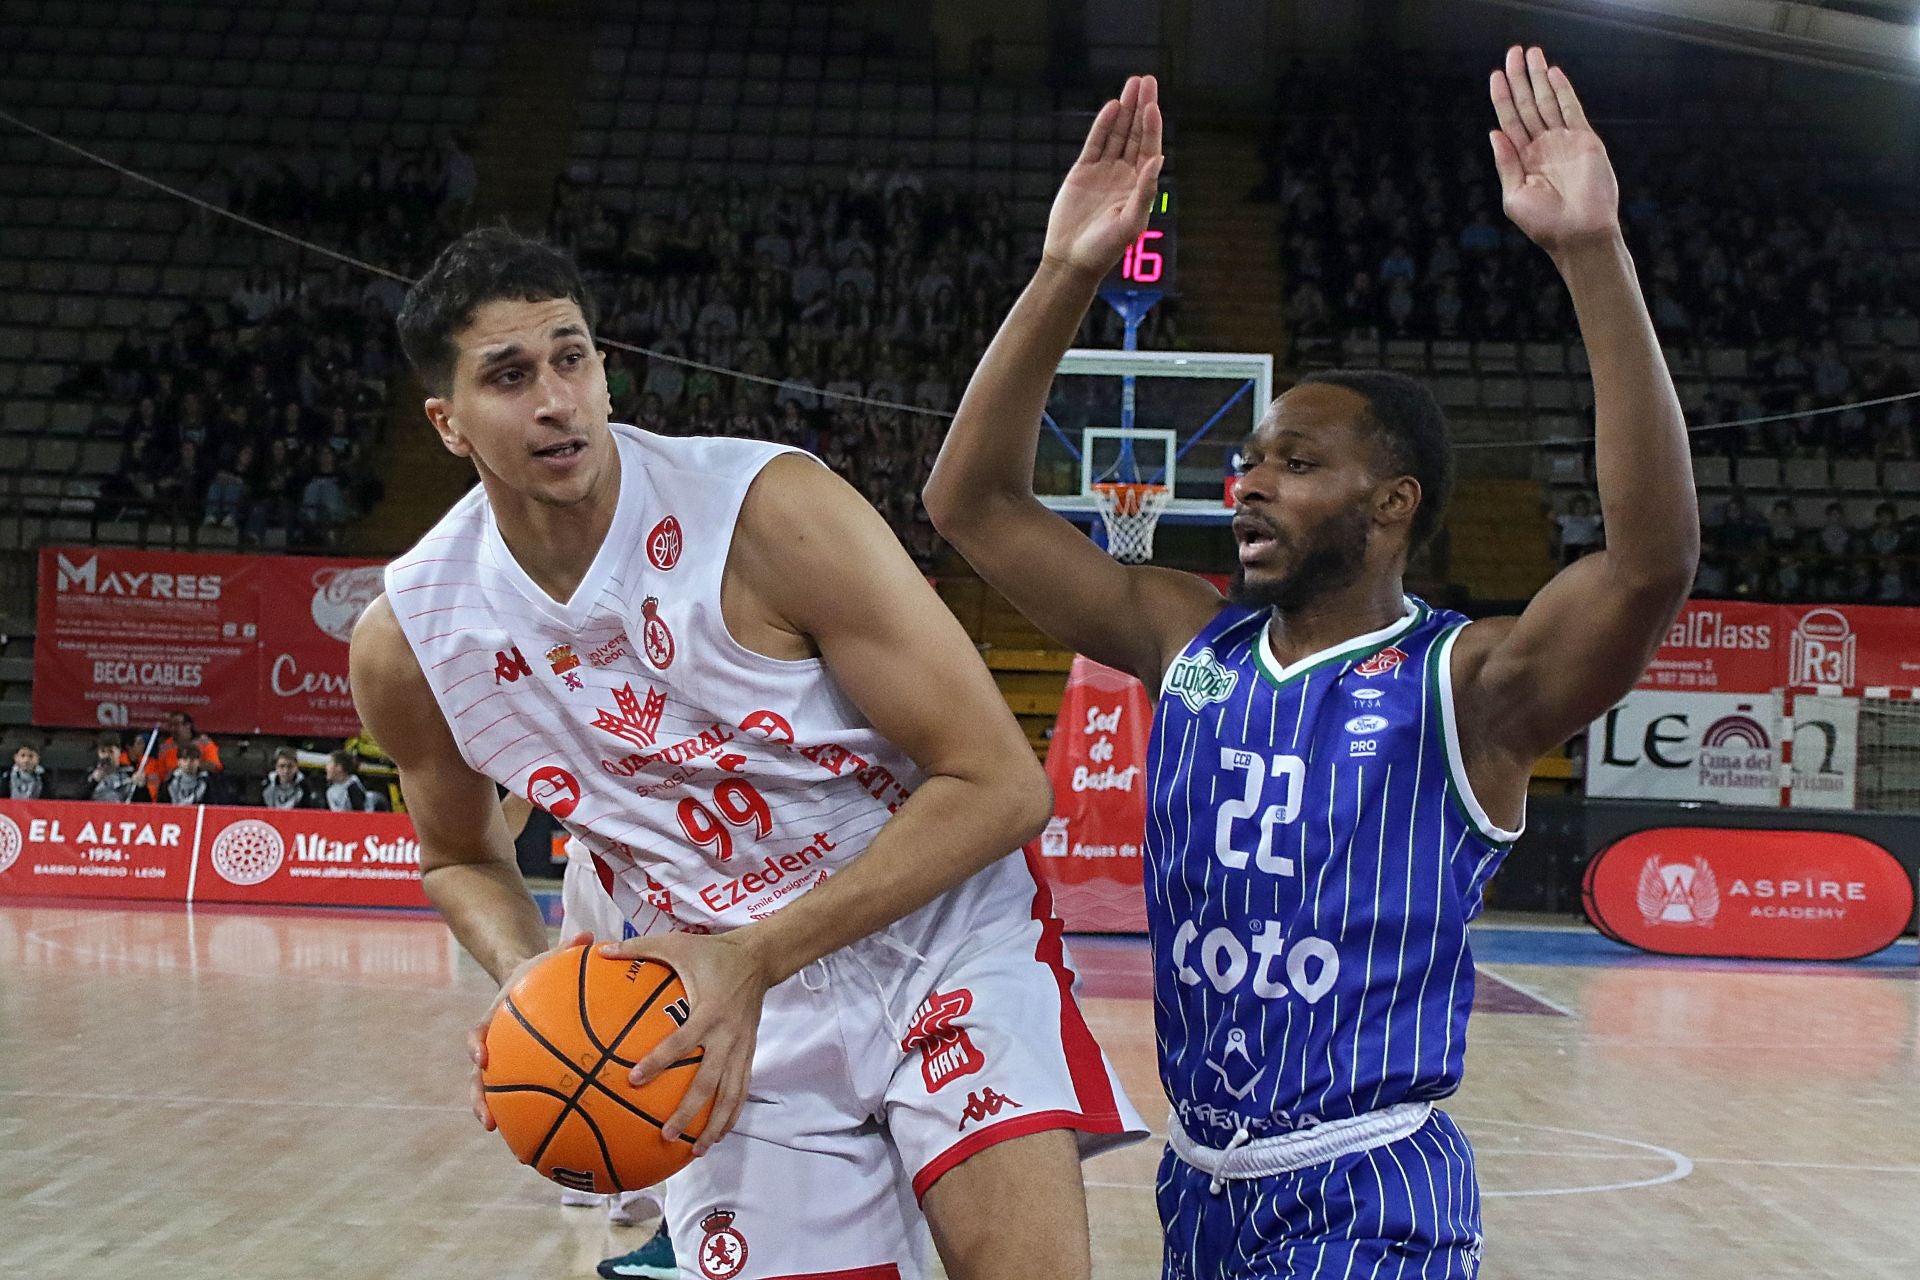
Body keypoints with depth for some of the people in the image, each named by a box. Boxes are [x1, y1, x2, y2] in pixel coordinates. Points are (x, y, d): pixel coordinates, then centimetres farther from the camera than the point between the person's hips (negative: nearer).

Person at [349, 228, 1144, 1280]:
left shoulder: (770, 510, -20)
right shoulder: (407, 643, -7)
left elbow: (999, 786, -19)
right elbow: (460, 857, 15)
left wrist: (753, 958, -25)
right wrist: (532, 984, -8)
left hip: (943, 941, -3)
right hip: (730, 1014, 3)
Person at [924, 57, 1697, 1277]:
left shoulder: (1467, 684, -12)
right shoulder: (1190, 640, 2)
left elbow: (1654, 560, -30)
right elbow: (973, 501, 2)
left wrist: (1594, 254, -37)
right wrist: (1067, 276, -9)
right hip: (1200, 1176, 6)